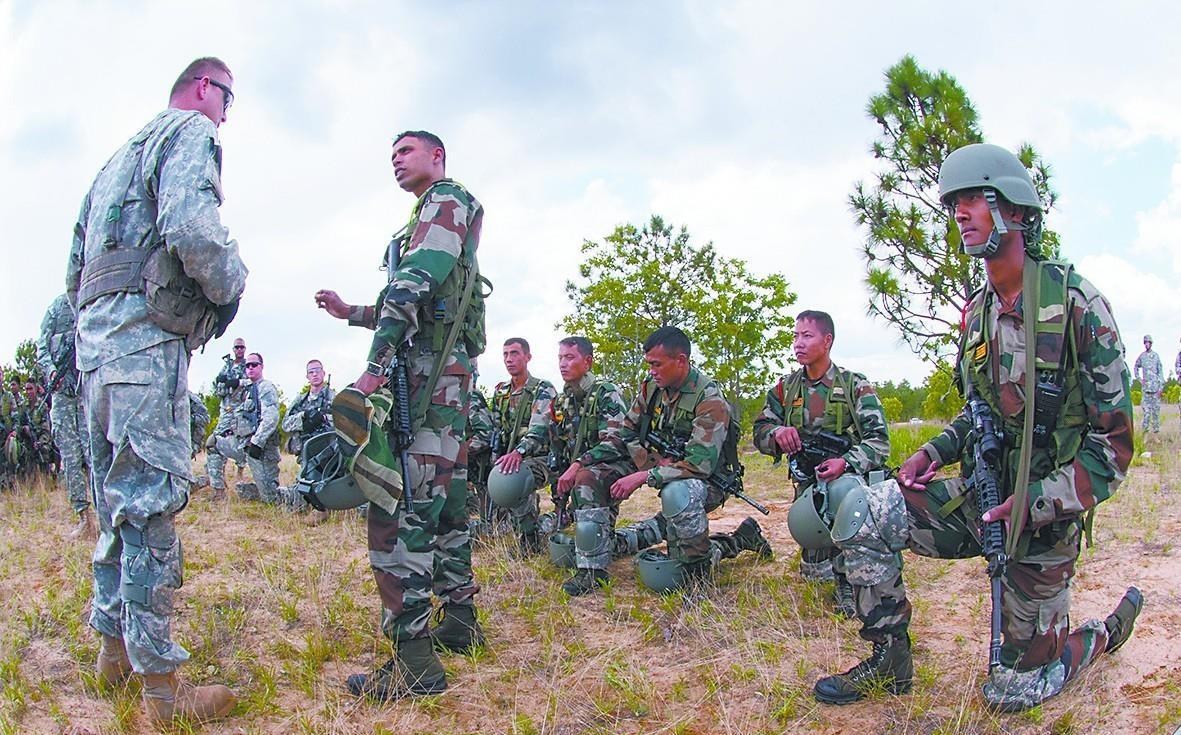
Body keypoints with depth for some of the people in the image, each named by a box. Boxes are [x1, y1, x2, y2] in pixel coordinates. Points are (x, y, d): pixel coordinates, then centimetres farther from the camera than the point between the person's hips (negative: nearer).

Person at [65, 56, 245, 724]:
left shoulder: (121, 156, 29)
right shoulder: (191, 131, 0)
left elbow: (75, 272, 28)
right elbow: (191, 225, -20)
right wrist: (230, 287, -6)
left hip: (93, 341, 10)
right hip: (146, 339, -9)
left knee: (118, 504, 16)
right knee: (150, 503, -10)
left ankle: (115, 648, 26)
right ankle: (163, 688, -6)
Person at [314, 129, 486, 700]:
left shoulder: (447, 198, -1)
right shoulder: (429, 217, 29)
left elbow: (415, 288, -17)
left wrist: (376, 363, -26)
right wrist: (352, 313, 26)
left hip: (428, 371, -11)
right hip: (449, 372, 11)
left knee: (398, 505, -16)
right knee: (443, 499, 15)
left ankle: (414, 661, -17)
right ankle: (459, 621, 24)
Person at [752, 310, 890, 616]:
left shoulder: (855, 385, -6)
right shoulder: (786, 387, 5)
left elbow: (879, 440, -13)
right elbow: (760, 432, 5)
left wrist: (847, 462, -33)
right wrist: (777, 432, -20)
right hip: (807, 482, 4)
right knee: (814, 570, -3)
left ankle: (848, 578, -17)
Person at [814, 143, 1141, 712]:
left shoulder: (1075, 304, -17)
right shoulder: (977, 312, 4)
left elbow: (1113, 443, -16)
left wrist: (1035, 504, -24)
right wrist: (934, 452, -2)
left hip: (1043, 517, -5)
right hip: (977, 495, 6)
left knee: (1011, 692, 5)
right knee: (862, 516, -15)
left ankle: (1107, 631, 33)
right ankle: (890, 659, 3)